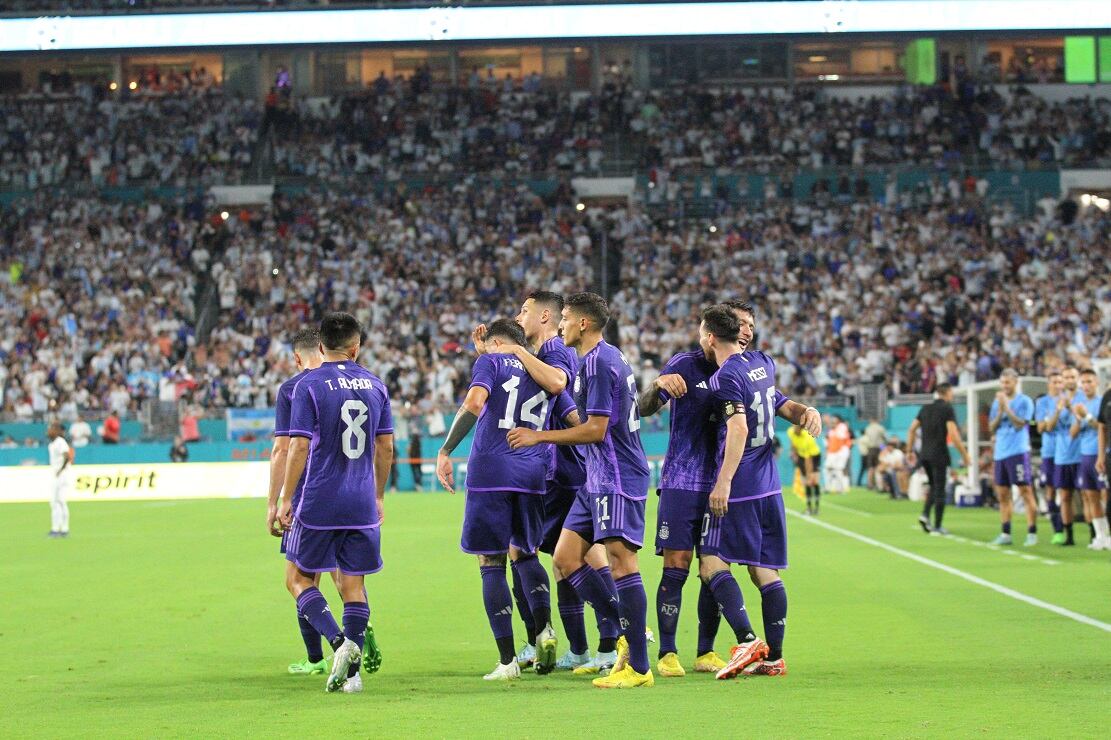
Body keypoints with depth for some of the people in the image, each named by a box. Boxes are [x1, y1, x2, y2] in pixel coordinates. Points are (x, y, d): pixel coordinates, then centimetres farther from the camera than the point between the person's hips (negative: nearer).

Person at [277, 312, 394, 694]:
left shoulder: (308, 386, -7)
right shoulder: (375, 385, 7)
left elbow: (299, 447, -11)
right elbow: (386, 447, 11)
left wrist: (286, 499, -4)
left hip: (319, 503, -4)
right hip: (362, 505, 4)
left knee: (302, 580, 8)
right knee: (353, 585, 10)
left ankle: (339, 642, -14)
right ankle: (351, 670, 5)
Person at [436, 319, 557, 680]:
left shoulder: (491, 361, 3)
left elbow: (473, 403, -14)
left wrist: (445, 451, -12)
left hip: (491, 471, -5)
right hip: (532, 474, 5)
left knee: (491, 564, 1)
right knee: (526, 554, 23)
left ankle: (507, 660, -3)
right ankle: (544, 629, 0)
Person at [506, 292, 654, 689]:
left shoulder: (597, 362, -14)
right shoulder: (607, 358, 17)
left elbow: (596, 430, -19)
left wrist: (539, 436, -12)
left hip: (616, 478, -11)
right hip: (597, 479, 11)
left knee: (622, 562, -10)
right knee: (566, 558, 8)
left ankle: (639, 667, -9)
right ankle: (628, 633, 11)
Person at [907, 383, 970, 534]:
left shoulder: (925, 408, 11)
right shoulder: (947, 409, -7)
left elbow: (911, 430, 11)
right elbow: (953, 434, -16)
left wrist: (910, 451, 19)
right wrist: (964, 454, -11)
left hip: (924, 454, 6)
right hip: (939, 454, -6)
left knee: (934, 486, 21)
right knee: (939, 489, 2)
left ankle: (925, 514, 1)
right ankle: (937, 527, 3)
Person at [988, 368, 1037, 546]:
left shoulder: (1024, 401, -3)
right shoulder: (997, 402, 15)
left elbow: (1020, 424, -13)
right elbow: (992, 428, 10)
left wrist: (1006, 407, -16)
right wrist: (999, 410, -4)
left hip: (1018, 452, -7)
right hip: (1000, 453, 7)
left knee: (1025, 491, -7)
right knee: (1002, 495, 8)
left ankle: (1032, 533, -7)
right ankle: (1005, 534, 13)